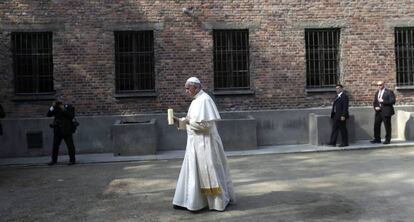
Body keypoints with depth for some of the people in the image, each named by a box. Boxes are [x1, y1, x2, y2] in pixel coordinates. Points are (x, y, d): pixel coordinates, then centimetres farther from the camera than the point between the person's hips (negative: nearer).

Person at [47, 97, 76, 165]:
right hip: (57, 130, 5)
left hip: (66, 130, -5)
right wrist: (52, 107, -6)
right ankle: (54, 160, 20)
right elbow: (48, 114, 4)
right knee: (55, 145, 9)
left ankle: (72, 160, 5)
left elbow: (71, 116, -15)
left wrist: (64, 110, -19)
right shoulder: (56, 108, 10)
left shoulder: (69, 107, -2)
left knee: (70, 145, -2)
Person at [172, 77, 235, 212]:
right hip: (197, 142, 10)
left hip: (205, 142, -10)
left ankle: (220, 201, 14)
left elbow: (206, 123, -24)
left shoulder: (204, 100, -17)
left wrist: (189, 121, -14)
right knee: (194, 171, 12)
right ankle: (190, 201, 19)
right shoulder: (196, 101, 13)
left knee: (209, 170, 0)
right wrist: (179, 121, 5)